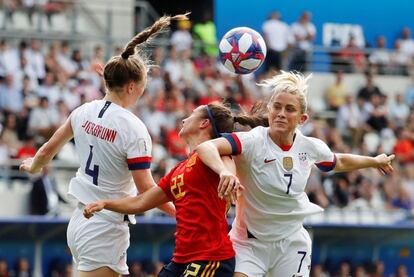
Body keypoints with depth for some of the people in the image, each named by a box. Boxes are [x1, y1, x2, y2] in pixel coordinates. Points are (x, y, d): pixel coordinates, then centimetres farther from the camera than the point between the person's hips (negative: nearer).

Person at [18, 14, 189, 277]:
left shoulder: (84, 112, 3)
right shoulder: (134, 129, -17)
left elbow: (49, 149, 16)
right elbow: (146, 190, -17)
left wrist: (33, 166, 37)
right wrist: (181, 213, -4)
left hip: (79, 222, 8)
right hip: (106, 230, -8)